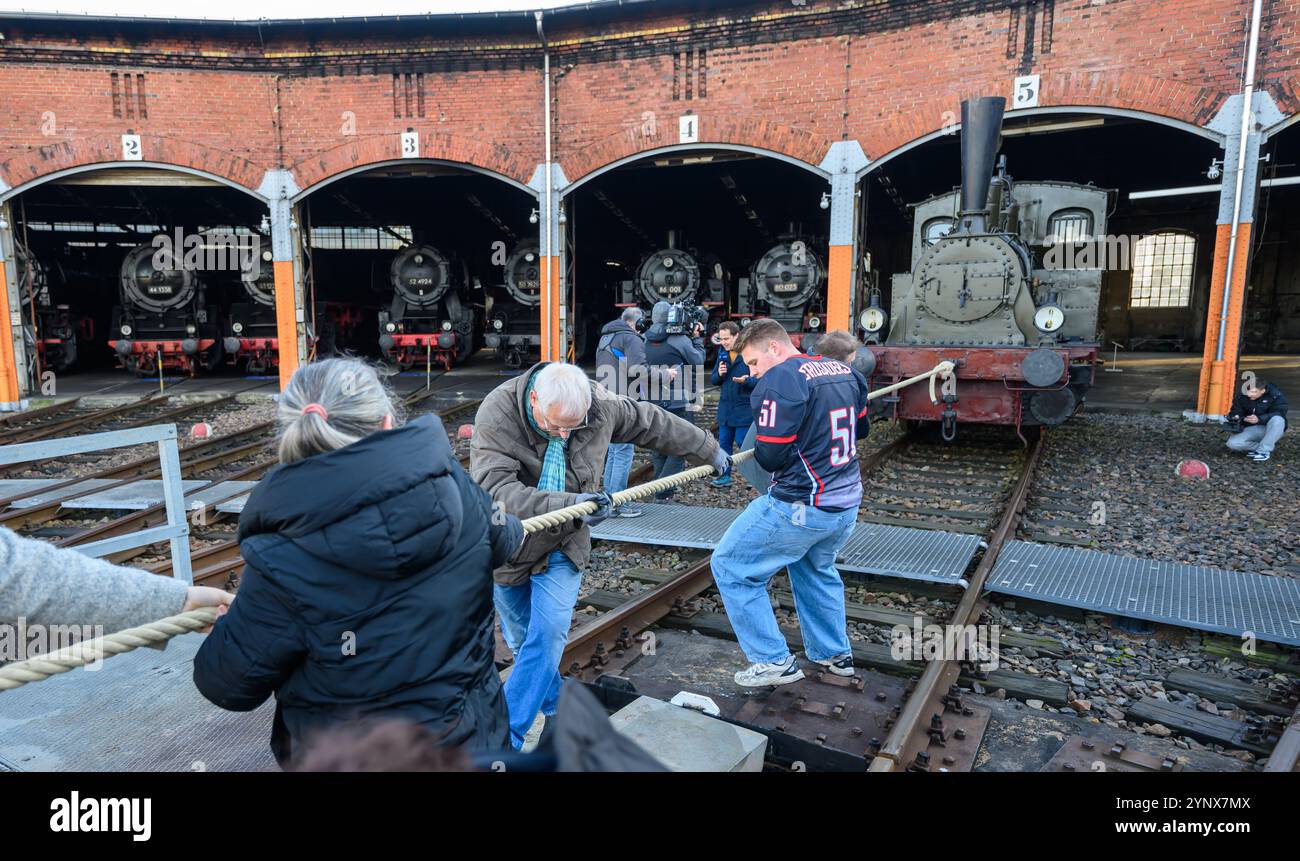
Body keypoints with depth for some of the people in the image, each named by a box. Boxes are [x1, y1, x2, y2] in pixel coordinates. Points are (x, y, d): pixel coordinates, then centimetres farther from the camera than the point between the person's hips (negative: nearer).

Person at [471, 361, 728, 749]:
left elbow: (655, 424, 1)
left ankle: (506, 738, -2)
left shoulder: (600, 404, -16)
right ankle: (555, 708, 38)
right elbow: (496, 488, -36)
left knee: (549, 633, -12)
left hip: (563, 546, 1)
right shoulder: (497, 413, -26)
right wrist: (569, 504, -46)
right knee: (522, 640, 13)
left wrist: (710, 451, 12)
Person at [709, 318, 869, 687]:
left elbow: (770, 455, -20)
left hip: (800, 507, -9)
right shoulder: (845, 372, 8)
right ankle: (836, 654, 41)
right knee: (817, 569, 33)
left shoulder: (781, 379, -18)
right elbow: (860, 427, 21)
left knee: (731, 567, 6)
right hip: (847, 504, 9)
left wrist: (758, 449, 2)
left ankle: (774, 661, 11)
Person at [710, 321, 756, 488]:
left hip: (744, 409, -6)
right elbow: (714, 380, 11)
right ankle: (725, 475, 23)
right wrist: (719, 374, -10)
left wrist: (746, 380, -32)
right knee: (724, 443, 12)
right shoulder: (722, 354, 7)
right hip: (725, 408, 6)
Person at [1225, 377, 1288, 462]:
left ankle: (1264, 450, -24)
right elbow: (1235, 411, -5)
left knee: (1277, 420, -37)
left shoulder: (1275, 395, -17)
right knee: (1232, 443, -25)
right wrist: (1234, 418, -31)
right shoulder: (1241, 395, -7)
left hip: (1271, 429, -2)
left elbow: (1279, 414, -24)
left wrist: (1259, 419, -42)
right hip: (1251, 429, 2)